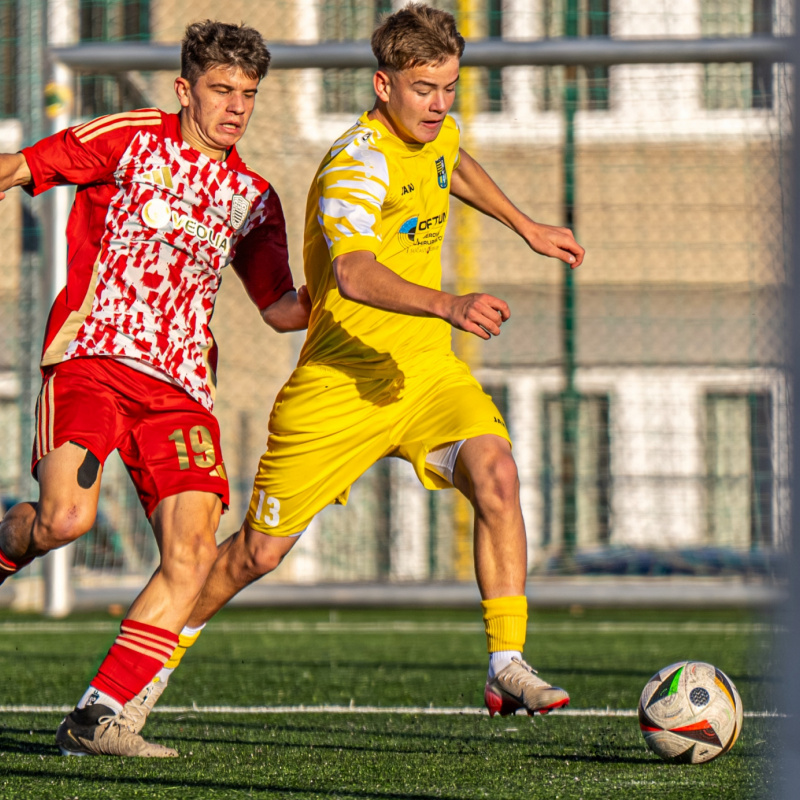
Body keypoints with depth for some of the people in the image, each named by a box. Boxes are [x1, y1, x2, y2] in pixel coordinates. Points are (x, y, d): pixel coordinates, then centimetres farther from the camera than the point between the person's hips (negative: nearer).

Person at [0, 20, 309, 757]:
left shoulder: (252, 198, 17)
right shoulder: (130, 139, 6)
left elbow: (282, 309, 19)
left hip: (179, 384, 4)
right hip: (92, 356, -4)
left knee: (192, 554, -13)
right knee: (67, 516, -26)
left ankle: (97, 718, -9)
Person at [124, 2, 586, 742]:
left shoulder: (435, 135, 3)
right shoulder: (358, 163, -23)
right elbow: (353, 272, -42)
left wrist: (526, 226, 33)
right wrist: (450, 307, -55)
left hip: (424, 370, 6)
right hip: (341, 383, -6)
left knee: (495, 474, -23)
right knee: (260, 551, 3)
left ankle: (508, 666, -22)